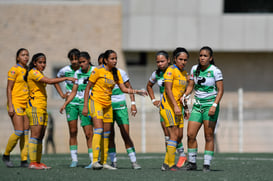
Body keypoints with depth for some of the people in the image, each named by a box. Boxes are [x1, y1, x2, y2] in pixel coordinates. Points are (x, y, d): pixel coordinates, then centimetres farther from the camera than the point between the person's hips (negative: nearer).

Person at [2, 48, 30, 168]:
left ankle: (24, 160, 1)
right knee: (19, 132, -14)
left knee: (26, 133, 1)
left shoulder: (28, 71, 15)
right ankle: (6, 155, 4)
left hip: (26, 104, 7)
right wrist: (10, 106, -16)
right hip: (15, 103, -7)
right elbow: (9, 89, -9)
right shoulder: (14, 70, -7)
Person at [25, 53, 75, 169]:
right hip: (35, 106, -9)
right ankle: (33, 163, -14)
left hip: (43, 107, 9)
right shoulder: (33, 72, -10)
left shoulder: (39, 73, 20)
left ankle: (38, 162, 5)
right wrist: (66, 78, -20)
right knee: (35, 134, -12)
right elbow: (49, 81, -22)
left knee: (40, 136, 6)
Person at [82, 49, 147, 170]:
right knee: (99, 130, -19)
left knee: (106, 134, 7)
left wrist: (137, 92, -10)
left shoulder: (116, 72, 6)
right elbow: (88, 88, -8)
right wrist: (85, 106, -11)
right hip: (96, 102, -7)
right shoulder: (98, 70, -11)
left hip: (107, 104, 7)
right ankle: (95, 161, -23)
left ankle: (104, 162, 14)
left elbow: (124, 89, 7)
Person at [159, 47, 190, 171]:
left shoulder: (184, 73, 15)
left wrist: (185, 109, 19)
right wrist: (175, 106, -24)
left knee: (179, 136, 5)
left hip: (178, 107, 8)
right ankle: (171, 165, -11)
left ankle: (166, 163, 11)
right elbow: (168, 90, -18)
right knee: (174, 135, -13)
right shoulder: (171, 70, -10)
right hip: (168, 105, -8)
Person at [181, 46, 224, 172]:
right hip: (197, 105, 5)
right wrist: (185, 95, -5)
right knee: (190, 135, -1)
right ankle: (192, 163, 10)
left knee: (209, 136, -5)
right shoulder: (194, 69, 7)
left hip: (210, 105, -5)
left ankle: (207, 164, 0)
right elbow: (191, 86, 15)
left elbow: (220, 90, -9)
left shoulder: (215, 71, -8)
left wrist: (214, 106, -19)